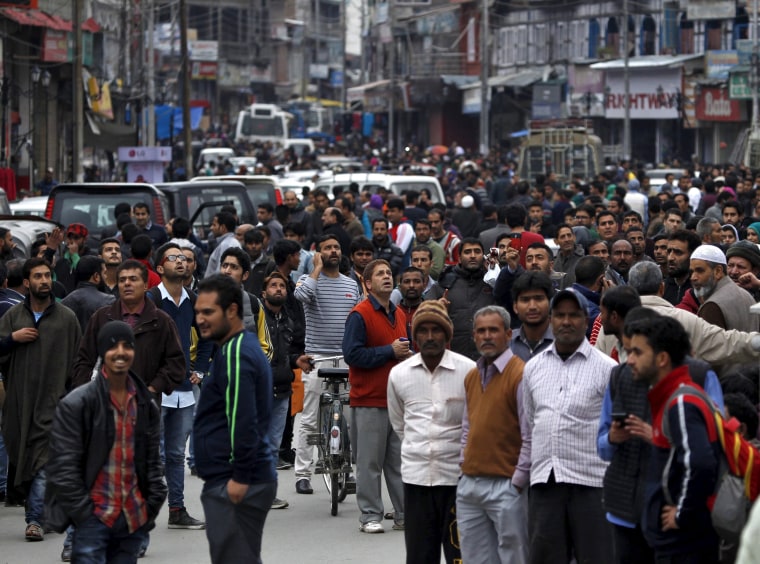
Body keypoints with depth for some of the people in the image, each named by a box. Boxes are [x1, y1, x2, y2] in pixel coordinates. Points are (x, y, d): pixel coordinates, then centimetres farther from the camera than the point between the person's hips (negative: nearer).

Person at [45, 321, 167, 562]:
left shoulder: (146, 405, 10)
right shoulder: (76, 404, -7)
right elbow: (63, 466, -9)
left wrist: (152, 505, 5)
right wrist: (85, 513, -11)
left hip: (134, 519, 5)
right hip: (94, 518, -5)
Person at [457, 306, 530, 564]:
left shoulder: (520, 374, -10)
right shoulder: (472, 377, 15)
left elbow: (531, 436, -13)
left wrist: (517, 482, -13)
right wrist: (465, 467, 12)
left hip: (505, 486, -8)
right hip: (469, 485, 8)